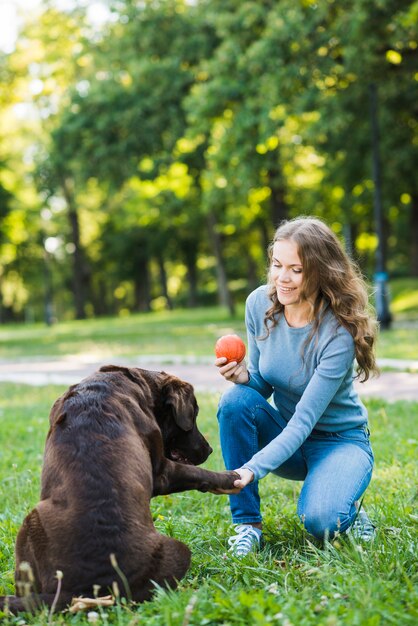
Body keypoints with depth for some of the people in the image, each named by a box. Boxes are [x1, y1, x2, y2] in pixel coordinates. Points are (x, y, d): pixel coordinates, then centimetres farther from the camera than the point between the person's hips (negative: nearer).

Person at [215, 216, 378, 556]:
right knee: (236, 400, -26)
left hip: (340, 441, -5)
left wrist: (251, 470, -43)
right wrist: (244, 376, -25)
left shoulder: (339, 333, -27)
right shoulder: (260, 304, -11)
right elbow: (263, 385, 0)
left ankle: (349, 512, 6)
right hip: (286, 433, 5)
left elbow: (303, 422, -30)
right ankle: (247, 524, -15)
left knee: (320, 521, -33)